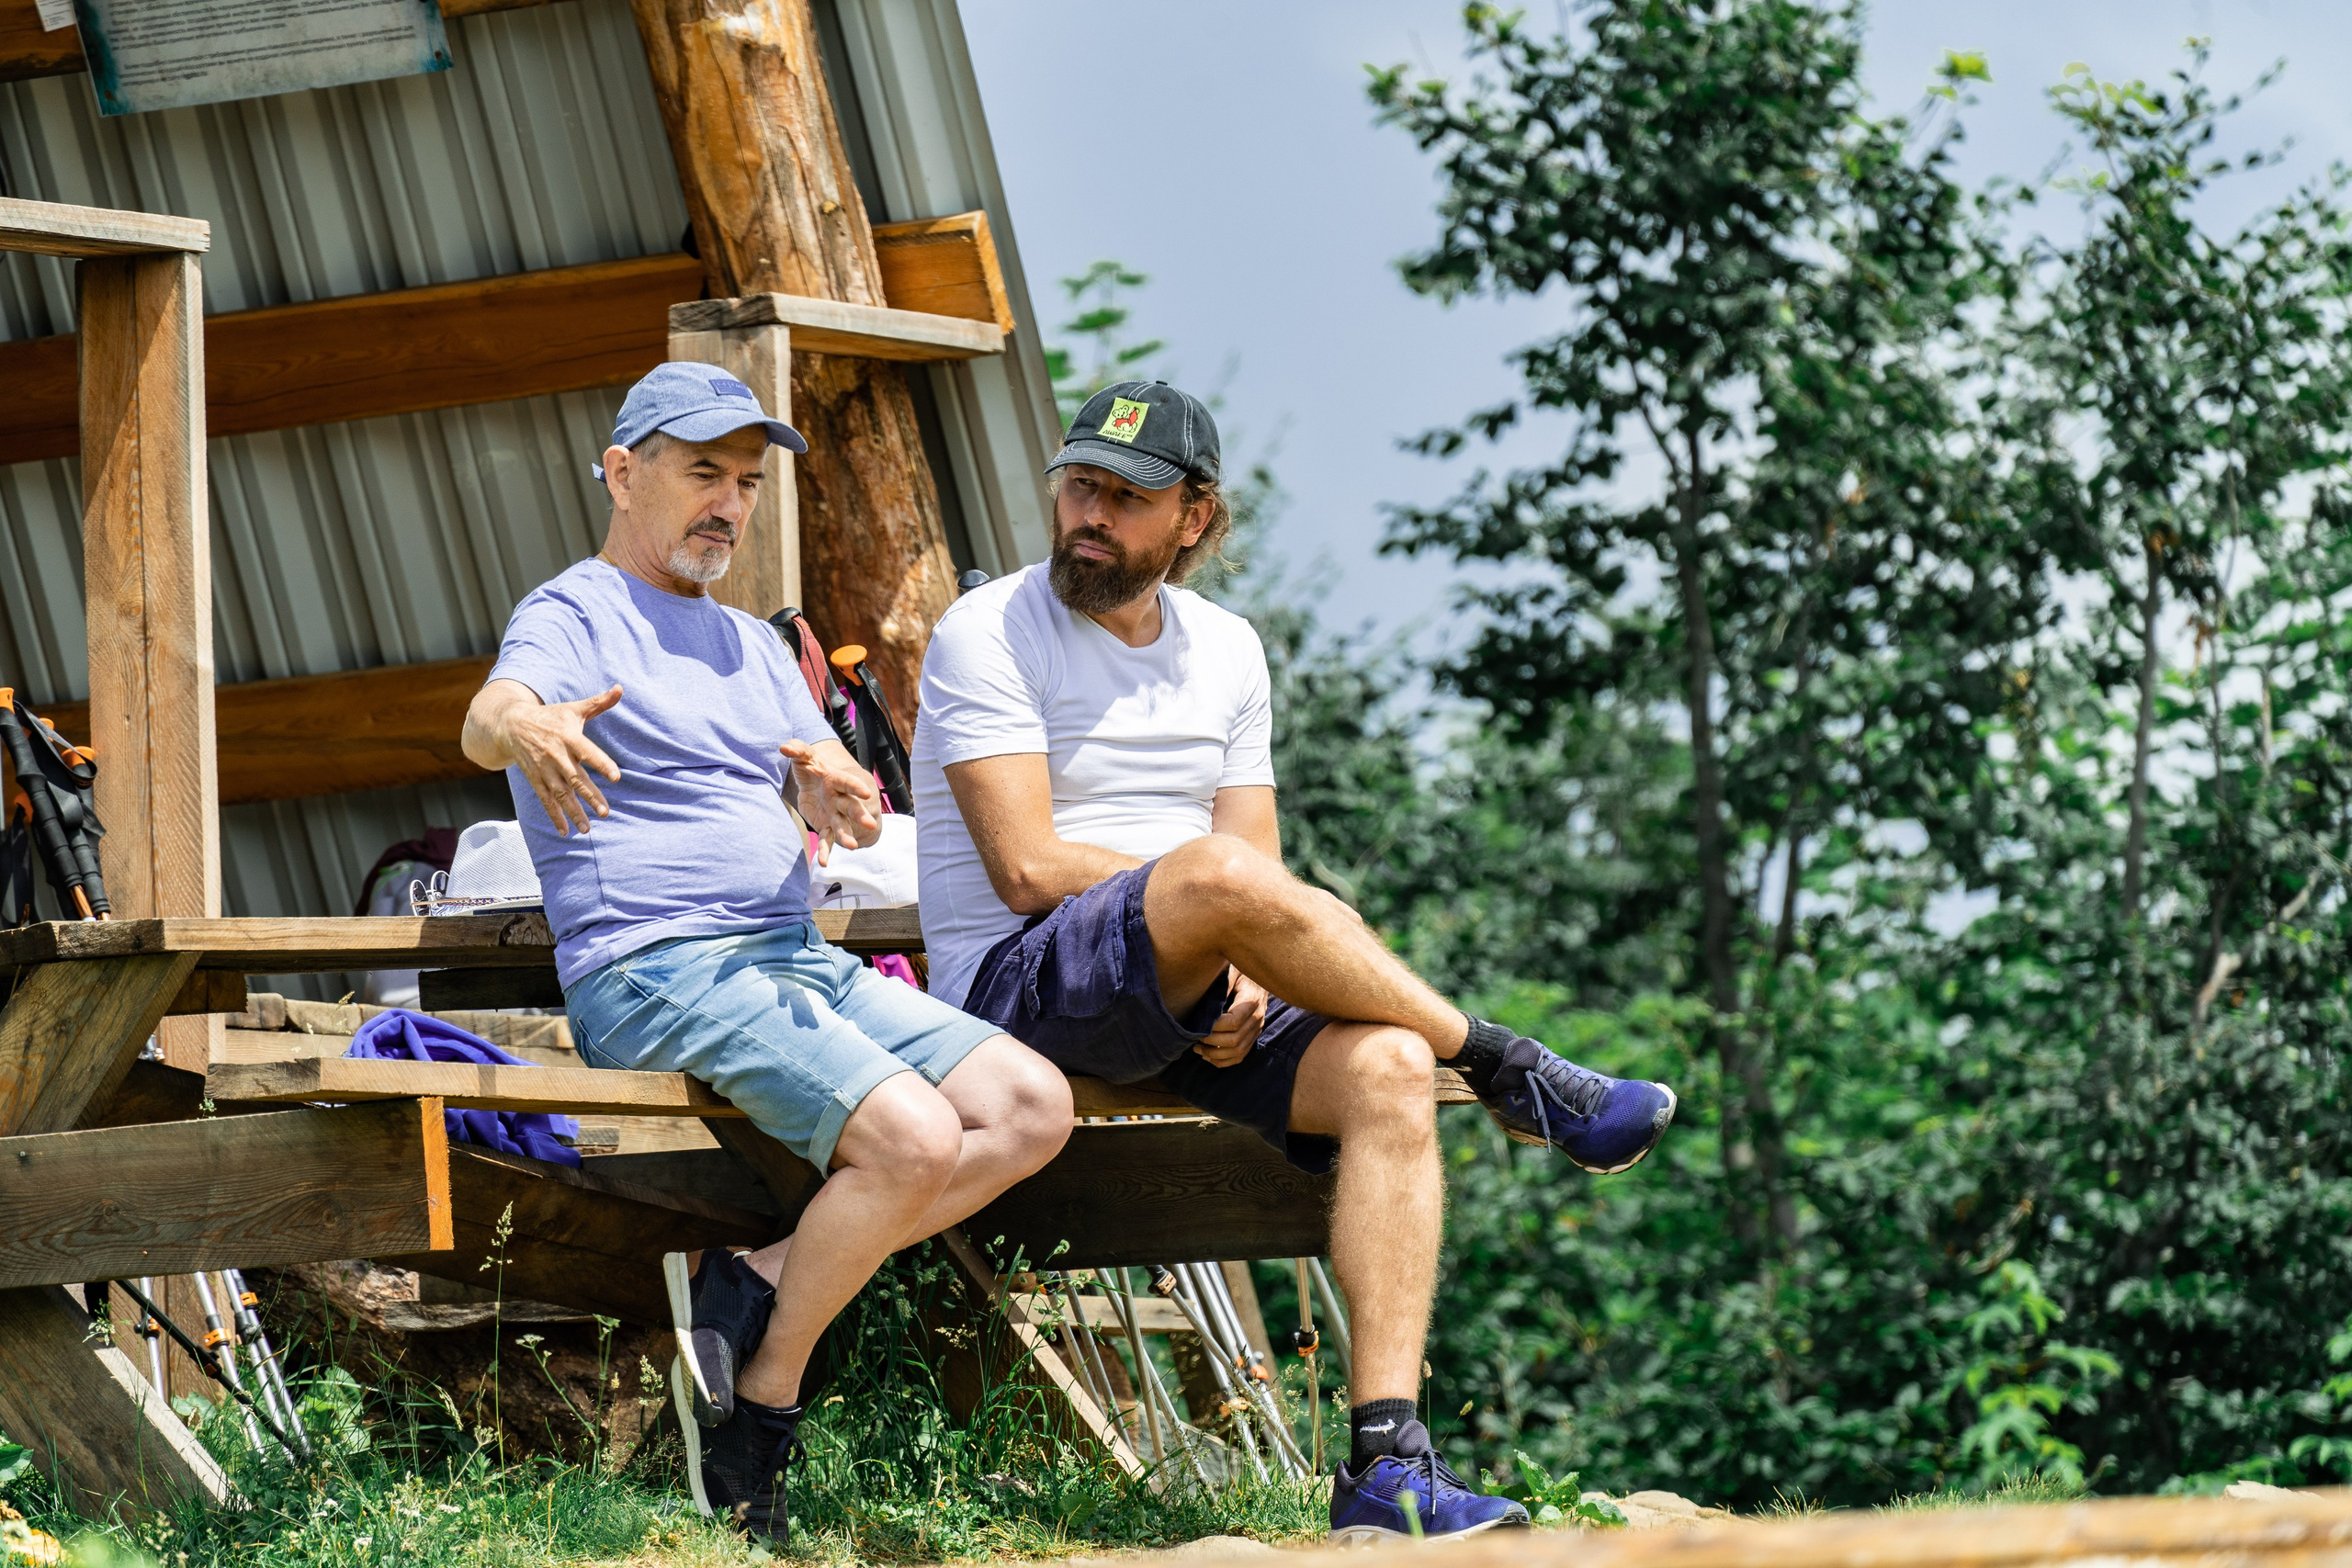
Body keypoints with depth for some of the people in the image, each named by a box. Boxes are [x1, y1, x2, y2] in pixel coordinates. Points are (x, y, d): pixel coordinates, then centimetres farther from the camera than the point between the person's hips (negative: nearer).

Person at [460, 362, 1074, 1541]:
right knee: (915, 1138, -26)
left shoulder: (752, 646, 26)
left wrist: (843, 790, -15)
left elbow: (839, 799, 12)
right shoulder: (572, 615, 1)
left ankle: (757, 1288, -9)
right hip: (656, 978, -8)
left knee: (1032, 1110, -11)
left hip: (801, 965, 8)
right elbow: (490, 716, -22)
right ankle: (762, 1397, -9)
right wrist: (530, 731, -49)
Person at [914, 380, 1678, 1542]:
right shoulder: (987, 635, -2)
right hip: (1021, 987, -6)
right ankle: (1516, 1076, -17)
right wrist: (1231, 903, -9)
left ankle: (1382, 1467, -32)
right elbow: (1030, 869, -12)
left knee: (1388, 1069, -24)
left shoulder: (1225, 650, 16)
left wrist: (1246, 976, -12)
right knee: (1219, 877, -36)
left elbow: (1260, 868, 11)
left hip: (1198, 1001, 6)